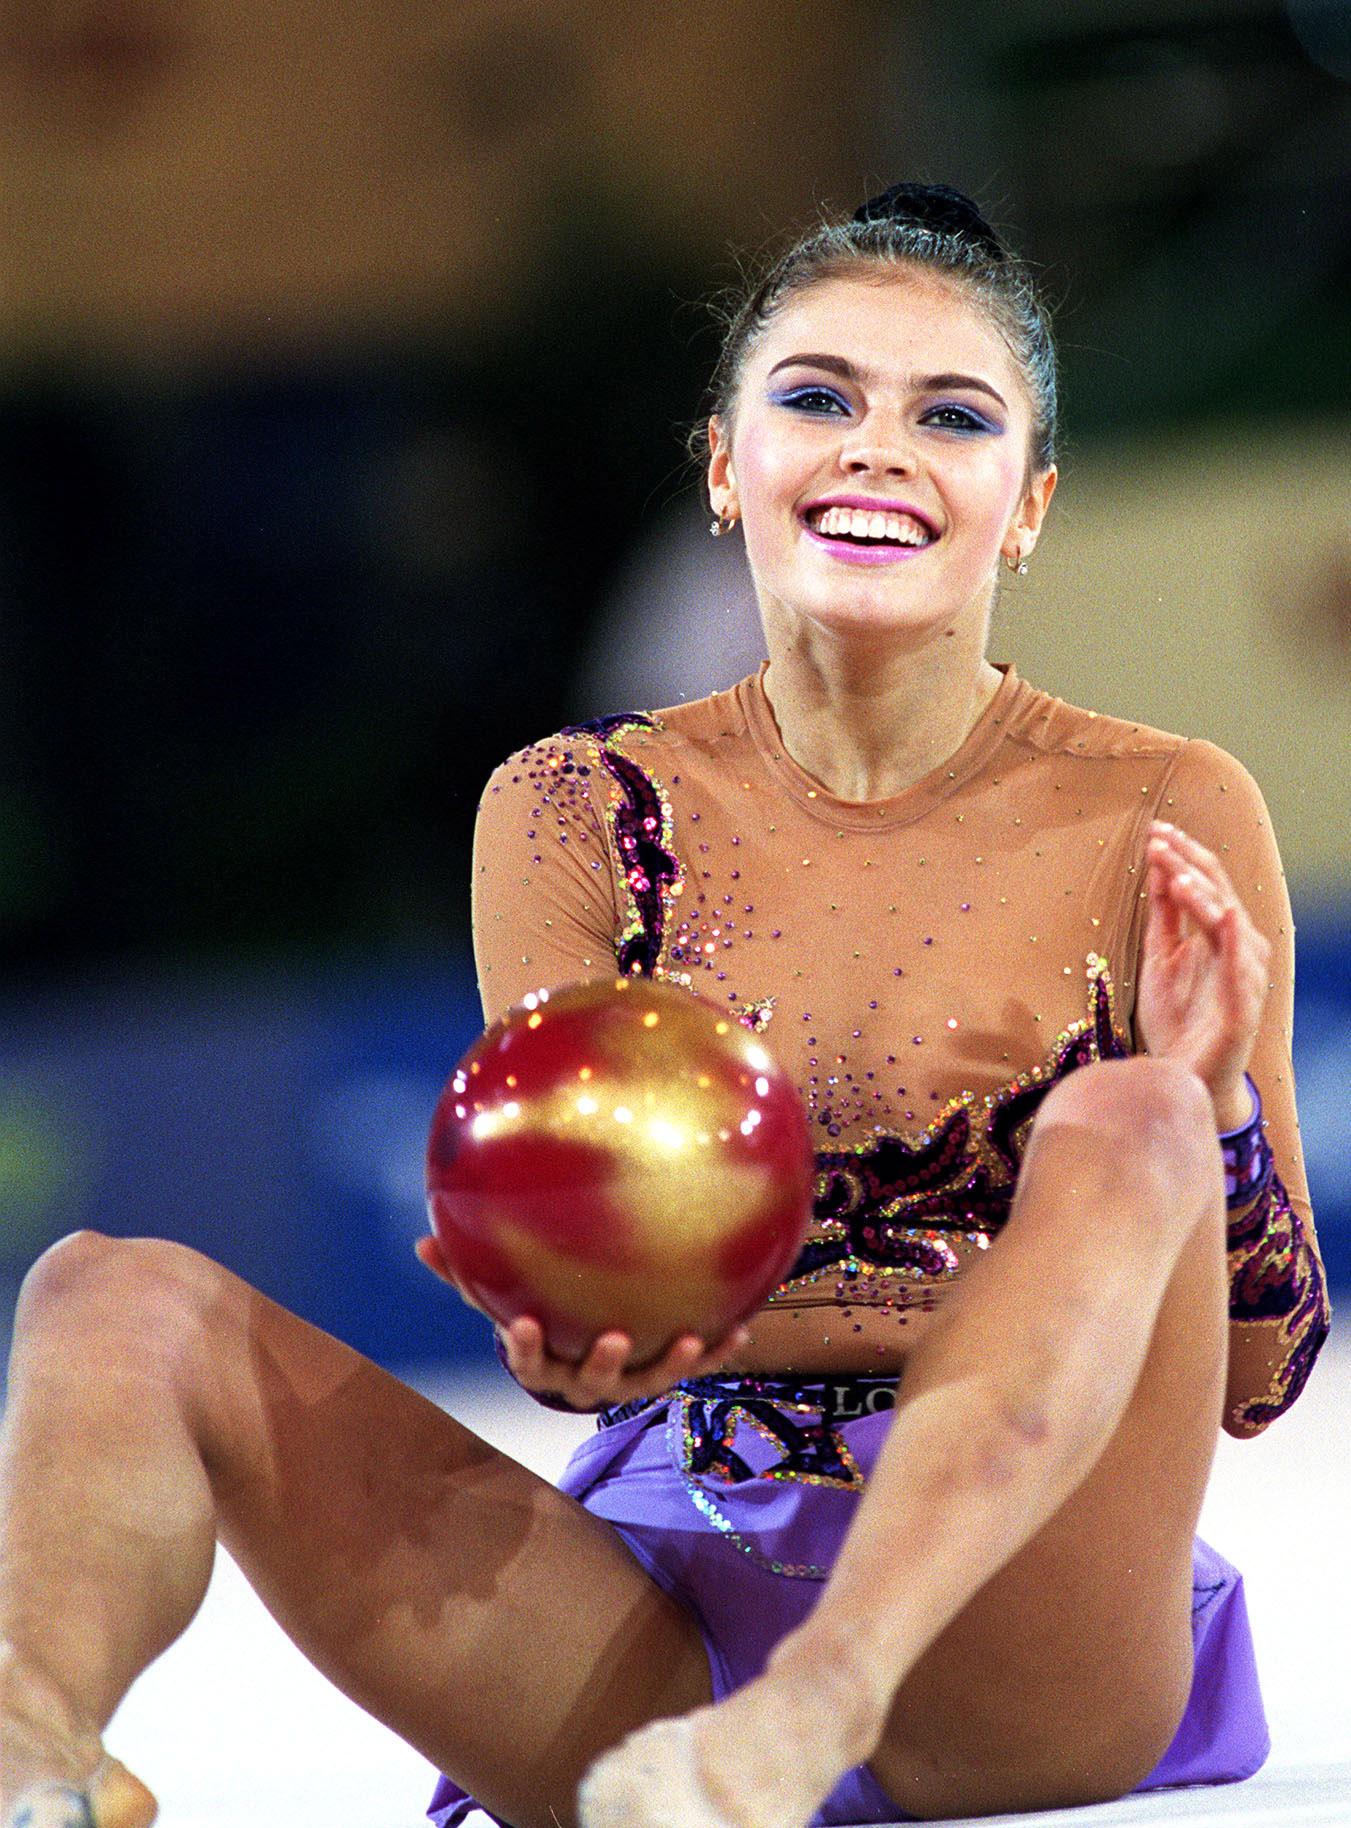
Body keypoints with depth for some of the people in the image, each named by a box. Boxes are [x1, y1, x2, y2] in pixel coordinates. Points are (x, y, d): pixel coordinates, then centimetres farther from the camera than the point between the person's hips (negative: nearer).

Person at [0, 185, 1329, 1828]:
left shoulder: (1161, 826, 4)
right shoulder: (579, 819, 8)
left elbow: (1250, 1378, 6)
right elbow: (589, 1327, 4)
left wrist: (1207, 1112, -14)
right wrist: (568, 1336, -20)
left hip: (1014, 1640, -2)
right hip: (657, 1615, 2)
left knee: (1124, 1127, -26)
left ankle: (822, 1696, -47)